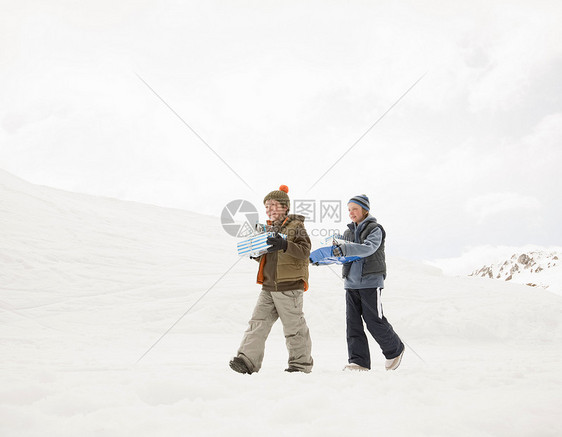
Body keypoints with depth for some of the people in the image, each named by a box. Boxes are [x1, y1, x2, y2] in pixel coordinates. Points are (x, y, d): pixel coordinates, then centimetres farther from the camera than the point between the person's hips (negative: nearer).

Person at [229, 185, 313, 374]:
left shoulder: (296, 226, -4)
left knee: (293, 326, 1)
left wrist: (285, 245, -33)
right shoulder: (268, 229, 18)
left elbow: (305, 251, -18)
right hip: (268, 287, 7)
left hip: (289, 287, -7)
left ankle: (301, 363, 14)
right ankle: (247, 359, -5)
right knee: (258, 322, -2)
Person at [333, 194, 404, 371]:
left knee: (374, 321, -3)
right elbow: (343, 255, 14)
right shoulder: (349, 232, 17)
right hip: (351, 283, 6)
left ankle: (395, 350, 21)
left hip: (370, 281, -6)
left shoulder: (375, 229, -3)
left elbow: (369, 248, -21)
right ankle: (359, 361, 2)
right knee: (353, 323, -1)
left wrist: (346, 249, -35)